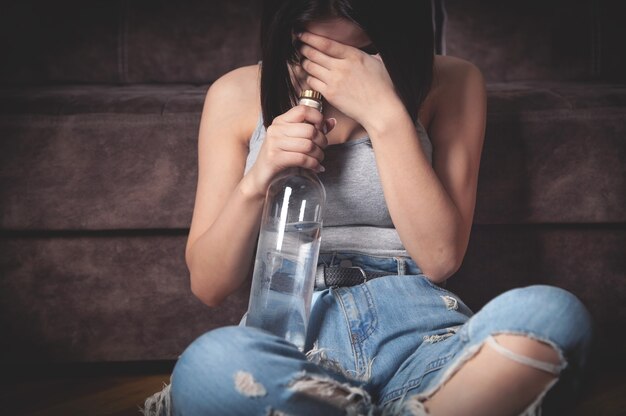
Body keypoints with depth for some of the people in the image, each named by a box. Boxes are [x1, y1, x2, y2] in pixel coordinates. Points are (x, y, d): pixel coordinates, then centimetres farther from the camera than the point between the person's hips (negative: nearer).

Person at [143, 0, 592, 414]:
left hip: (417, 332, 0)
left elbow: (440, 258, -5)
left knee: (555, 315, -31)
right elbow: (207, 284, 5)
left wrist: (386, 116, -13)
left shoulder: (451, 83, 4)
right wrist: (255, 183, -14)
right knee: (212, 362, -36)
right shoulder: (239, 96, 5)